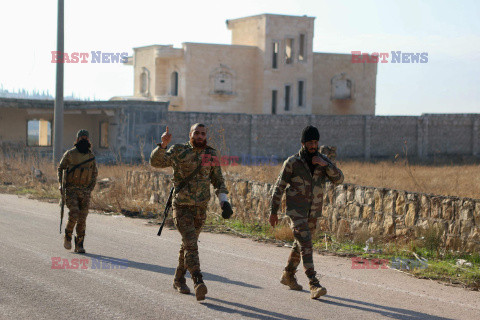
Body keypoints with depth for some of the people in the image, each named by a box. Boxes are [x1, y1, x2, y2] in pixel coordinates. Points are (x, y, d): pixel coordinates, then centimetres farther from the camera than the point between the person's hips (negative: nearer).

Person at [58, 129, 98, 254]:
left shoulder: (91, 156, 8)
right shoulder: (69, 154, 0)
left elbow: (94, 173, 16)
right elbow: (60, 168, 9)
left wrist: (91, 188, 3)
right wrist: (60, 184, -3)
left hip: (85, 192, 3)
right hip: (71, 190, -3)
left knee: (82, 219, 0)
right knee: (74, 214, -18)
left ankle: (79, 245, 9)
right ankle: (68, 236, 8)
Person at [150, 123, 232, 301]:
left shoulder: (211, 155, 4)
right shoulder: (178, 151, -5)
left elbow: (218, 180, 10)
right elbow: (156, 162, -15)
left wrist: (224, 200, -4)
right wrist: (163, 144, -32)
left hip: (200, 209, 4)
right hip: (181, 207, -4)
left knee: (188, 244, 16)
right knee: (191, 244, -18)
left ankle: (179, 280, 32)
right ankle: (198, 283, -29)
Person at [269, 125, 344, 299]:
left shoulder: (322, 160, 3)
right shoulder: (292, 162, -10)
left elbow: (339, 179, -7)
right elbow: (279, 187, -4)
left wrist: (326, 165, -23)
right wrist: (273, 212, -3)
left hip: (313, 213, 5)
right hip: (296, 212, -5)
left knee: (300, 245, 18)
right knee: (306, 246, -16)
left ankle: (288, 275, 37)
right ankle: (314, 286, -22)